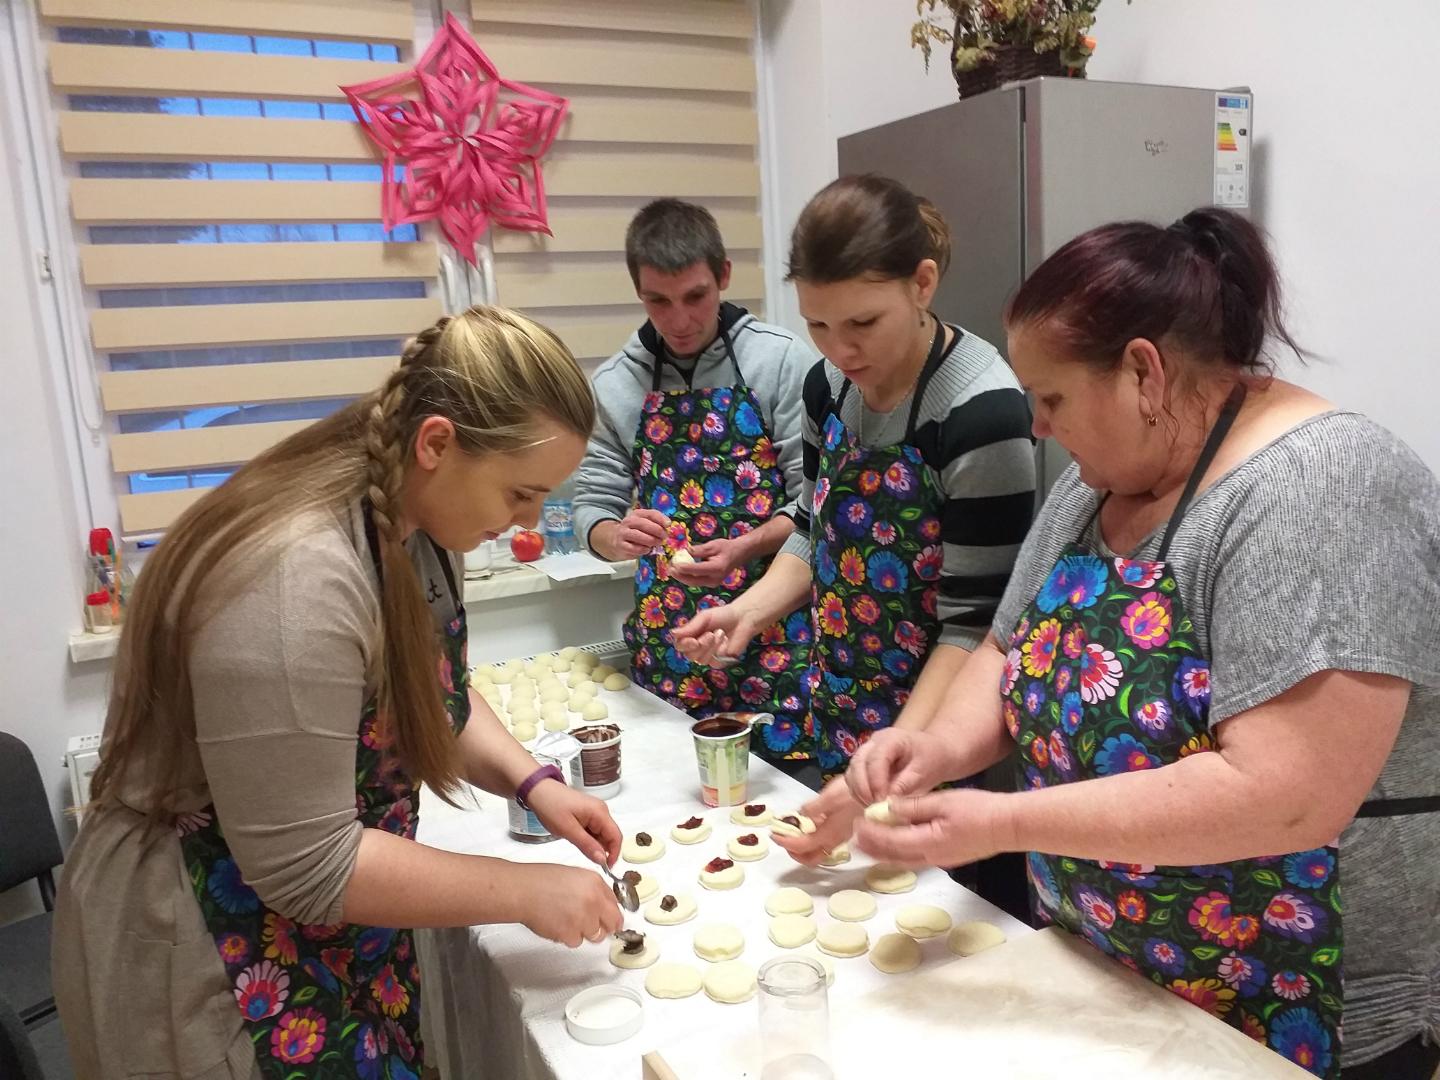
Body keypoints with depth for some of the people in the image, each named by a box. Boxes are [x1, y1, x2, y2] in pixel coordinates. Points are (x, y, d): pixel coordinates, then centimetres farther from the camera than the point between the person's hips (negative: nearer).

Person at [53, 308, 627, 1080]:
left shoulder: (410, 523, -5)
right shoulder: (296, 579, -33)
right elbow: (305, 866, -29)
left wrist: (532, 784, -6)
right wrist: (526, 892, -21)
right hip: (212, 966, -7)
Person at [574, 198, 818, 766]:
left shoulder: (781, 360, -5)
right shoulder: (615, 384, 4)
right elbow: (592, 504, 7)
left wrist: (744, 549, -21)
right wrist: (615, 536, -16)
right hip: (667, 644, 3)